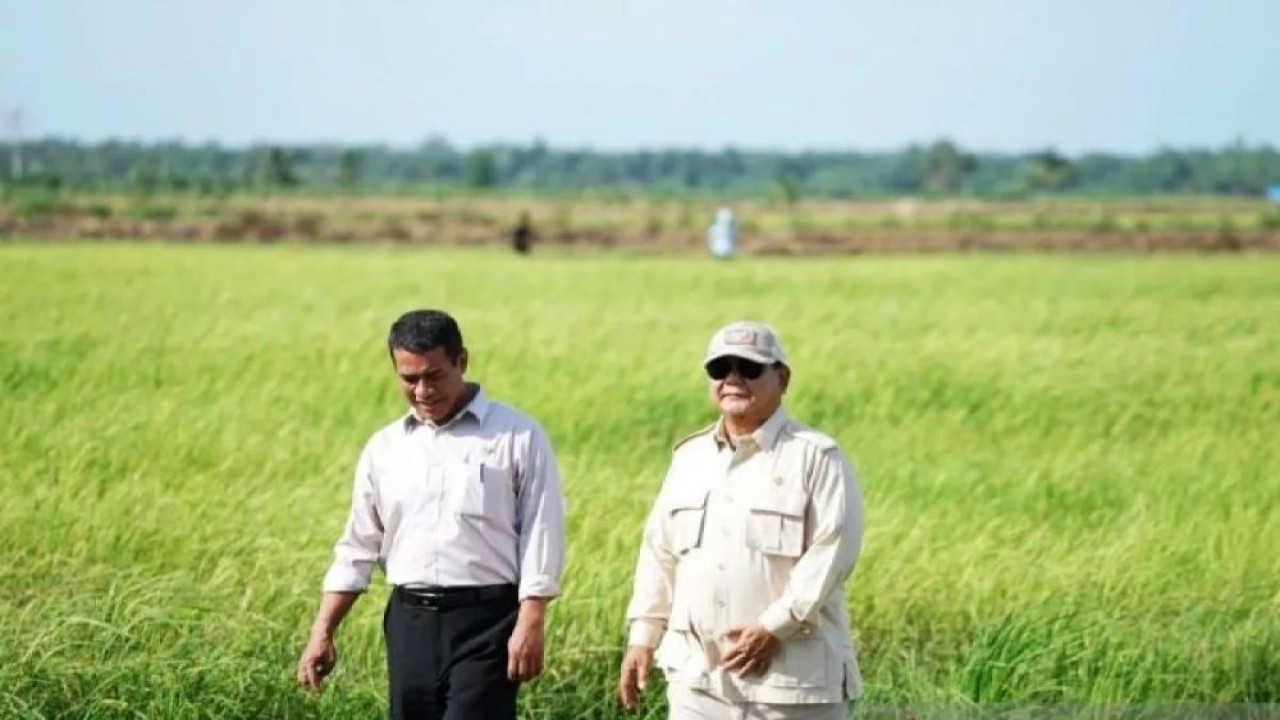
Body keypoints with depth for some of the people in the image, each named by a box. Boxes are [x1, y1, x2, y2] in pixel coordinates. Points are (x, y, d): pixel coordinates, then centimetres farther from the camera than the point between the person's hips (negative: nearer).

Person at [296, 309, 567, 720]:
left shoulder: (517, 437, -2)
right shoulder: (384, 448, 11)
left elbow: (541, 534, -5)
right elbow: (358, 547, 15)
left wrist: (530, 624, -13)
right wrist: (322, 633, 8)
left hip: (486, 619, -5)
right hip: (411, 620, 5)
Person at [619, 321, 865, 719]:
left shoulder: (817, 458, -5)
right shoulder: (690, 458, 14)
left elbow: (833, 551, -14)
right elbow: (660, 552, 18)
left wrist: (773, 628, -19)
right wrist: (643, 635, 11)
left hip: (792, 673, -5)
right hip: (698, 674, 5)